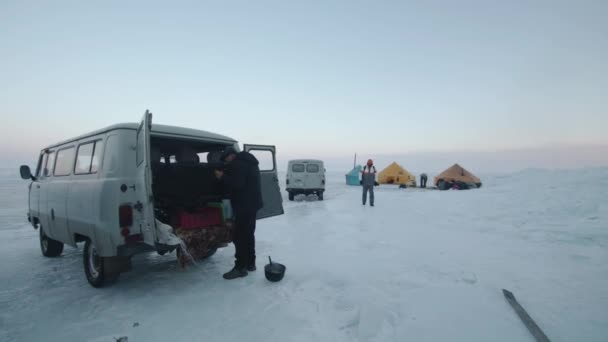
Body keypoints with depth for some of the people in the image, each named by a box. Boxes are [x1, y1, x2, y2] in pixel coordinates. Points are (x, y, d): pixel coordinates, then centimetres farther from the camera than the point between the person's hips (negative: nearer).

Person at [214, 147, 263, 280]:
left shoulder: (237, 164, -14)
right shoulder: (249, 162, 18)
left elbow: (237, 184, -25)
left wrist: (222, 177, -12)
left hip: (244, 206, -11)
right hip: (252, 204, 11)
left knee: (239, 237, -6)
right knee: (248, 234, 17)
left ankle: (240, 267, 0)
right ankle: (250, 263, 25)